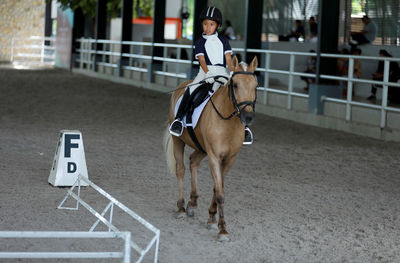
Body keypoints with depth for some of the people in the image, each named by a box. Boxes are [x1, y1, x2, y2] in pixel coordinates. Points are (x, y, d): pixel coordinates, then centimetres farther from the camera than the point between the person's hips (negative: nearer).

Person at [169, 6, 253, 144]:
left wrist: (232, 72, -14)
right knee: (190, 90, -28)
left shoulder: (223, 41, 15)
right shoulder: (200, 42, 10)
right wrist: (208, 74, -23)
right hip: (205, 72, -1)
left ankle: (244, 128, -17)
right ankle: (178, 119, -20)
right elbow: (202, 60, -4)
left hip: (222, 73, 1)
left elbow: (229, 59, 5)